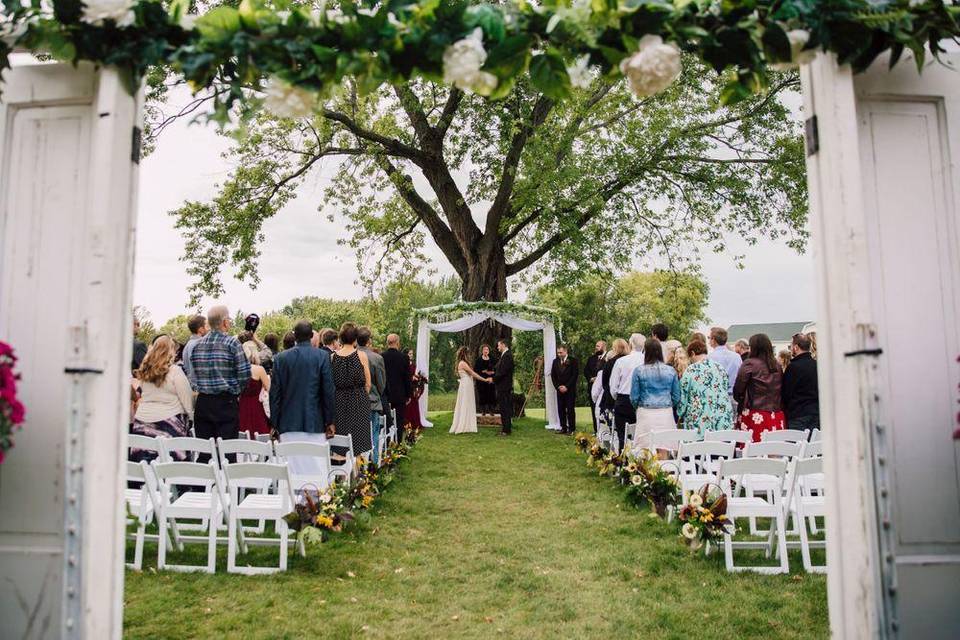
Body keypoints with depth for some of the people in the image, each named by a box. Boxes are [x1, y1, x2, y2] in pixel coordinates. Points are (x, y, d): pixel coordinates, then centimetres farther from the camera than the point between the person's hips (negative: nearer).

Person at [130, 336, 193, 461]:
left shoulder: (145, 371, 7)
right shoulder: (175, 371, -9)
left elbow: (143, 395, 17)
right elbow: (187, 399, -5)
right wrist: (191, 417, 6)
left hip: (142, 419, 6)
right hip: (169, 421, -5)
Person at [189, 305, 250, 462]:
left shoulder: (197, 344, 6)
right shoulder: (232, 343, -9)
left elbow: (193, 373, 7)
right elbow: (245, 374, -11)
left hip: (203, 402, 5)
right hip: (226, 402, -5)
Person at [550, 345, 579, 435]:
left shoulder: (573, 361, -4)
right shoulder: (555, 361, 10)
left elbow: (575, 375, -8)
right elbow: (553, 376, 12)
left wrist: (566, 387, -11)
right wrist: (558, 386, -2)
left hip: (570, 390, -4)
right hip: (560, 390, 4)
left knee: (570, 409, -4)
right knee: (561, 409, 3)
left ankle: (571, 428, 2)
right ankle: (563, 428, 9)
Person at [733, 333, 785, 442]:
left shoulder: (749, 364, -6)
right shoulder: (777, 365, 8)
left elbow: (738, 389, -2)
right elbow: (780, 389, 12)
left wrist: (741, 401, 16)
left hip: (755, 417, -5)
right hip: (777, 416, 5)